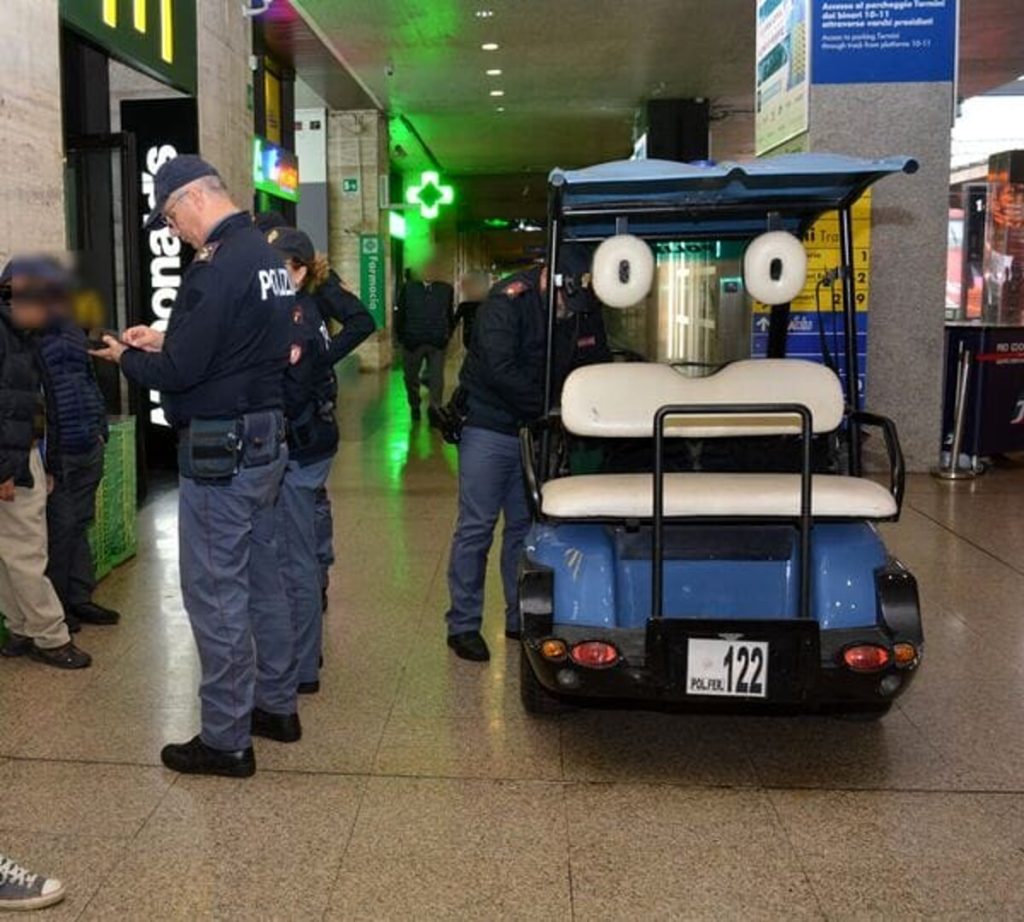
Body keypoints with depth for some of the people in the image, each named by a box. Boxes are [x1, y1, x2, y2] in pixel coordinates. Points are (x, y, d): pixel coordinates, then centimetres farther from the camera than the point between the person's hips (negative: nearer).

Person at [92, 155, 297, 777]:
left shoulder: (217, 266, -19)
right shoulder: (268, 256, 11)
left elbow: (178, 371, -19)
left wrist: (126, 358, 0)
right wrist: (165, 339, 15)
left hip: (220, 450, -10)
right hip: (267, 439, 10)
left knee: (215, 592, -1)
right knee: (262, 577, 17)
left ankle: (226, 740, 9)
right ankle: (277, 705, 29)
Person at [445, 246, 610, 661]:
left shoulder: (587, 311, -1)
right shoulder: (507, 301, -20)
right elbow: (501, 370, -28)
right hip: (489, 427, -5)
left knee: (526, 526, 11)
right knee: (476, 527, -2)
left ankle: (521, 618, 21)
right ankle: (463, 624, 7)